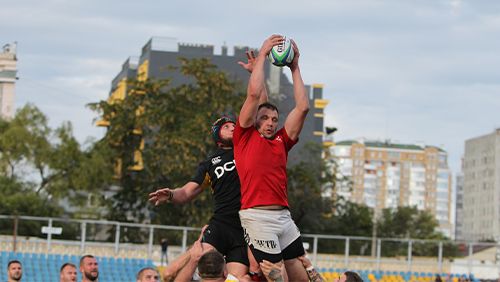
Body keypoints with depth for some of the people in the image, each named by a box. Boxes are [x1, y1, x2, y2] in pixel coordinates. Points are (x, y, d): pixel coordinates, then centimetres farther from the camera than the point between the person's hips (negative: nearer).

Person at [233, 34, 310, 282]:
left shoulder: (281, 141, 21)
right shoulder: (245, 136, 9)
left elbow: (302, 107, 17)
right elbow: (254, 93, 1)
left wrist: (295, 68, 21)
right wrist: (262, 54, 7)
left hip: (284, 215, 6)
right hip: (256, 216, -6)